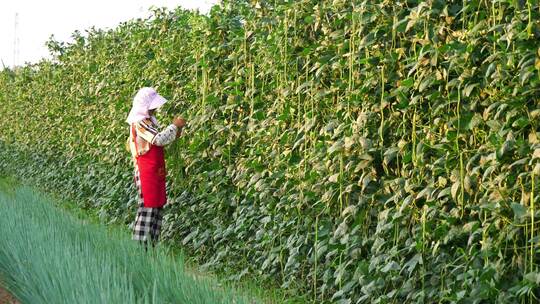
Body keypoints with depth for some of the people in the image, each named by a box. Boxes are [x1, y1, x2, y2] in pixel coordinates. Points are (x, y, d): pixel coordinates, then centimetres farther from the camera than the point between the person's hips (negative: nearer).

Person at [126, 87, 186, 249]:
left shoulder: (148, 120, 15)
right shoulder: (140, 123, -16)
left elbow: (159, 141, 18)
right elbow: (159, 139, -25)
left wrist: (175, 132, 4)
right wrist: (174, 126, -15)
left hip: (156, 173, 10)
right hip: (147, 173, -10)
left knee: (157, 209, 12)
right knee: (147, 210, -8)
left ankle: (151, 246, 17)